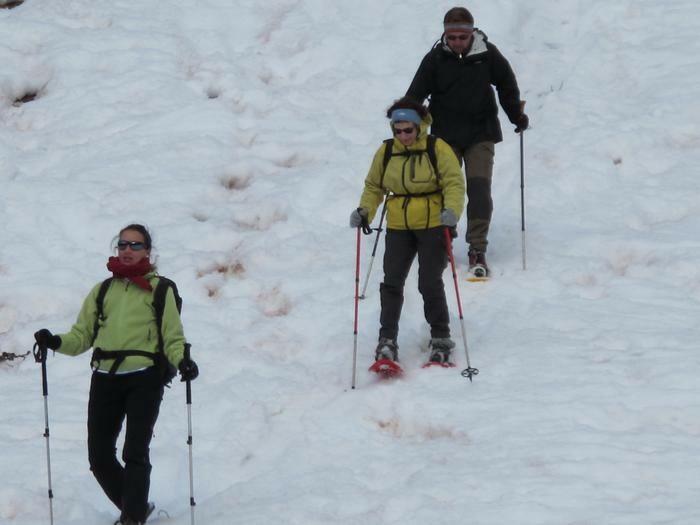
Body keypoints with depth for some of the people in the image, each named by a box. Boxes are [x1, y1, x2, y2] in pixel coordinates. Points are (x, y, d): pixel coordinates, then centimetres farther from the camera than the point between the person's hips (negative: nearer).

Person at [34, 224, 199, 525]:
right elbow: (82, 335, 15)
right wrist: (56, 342, -5)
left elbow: (173, 337, 6)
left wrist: (182, 361, -15)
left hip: (144, 378, -4)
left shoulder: (160, 289, 9)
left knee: (134, 454, -13)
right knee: (99, 456, 0)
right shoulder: (103, 291, 19)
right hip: (105, 378, 4)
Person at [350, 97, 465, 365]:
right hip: (399, 227, 3)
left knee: (430, 283, -6)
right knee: (392, 282, -6)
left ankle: (441, 339, 10)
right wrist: (365, 211, -3)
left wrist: (451, 210, -28)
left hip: (433, 225, -3)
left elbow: (454, 183, -10)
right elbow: (374, 187, 14)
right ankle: (387, 341, -3)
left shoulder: (437, 149, -7)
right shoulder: (386, 152, 4)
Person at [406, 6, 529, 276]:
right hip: (446, 135, 1)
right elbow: (416, 94, -2)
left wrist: (517, 115, 6)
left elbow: (506, 84, 10)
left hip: (480, 134, -1)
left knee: (479, 190, -9)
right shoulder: (435, 59, -6)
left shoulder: (487, 54, -5)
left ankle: (477, 250, -6)